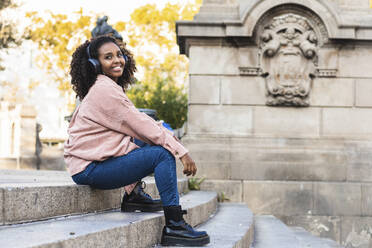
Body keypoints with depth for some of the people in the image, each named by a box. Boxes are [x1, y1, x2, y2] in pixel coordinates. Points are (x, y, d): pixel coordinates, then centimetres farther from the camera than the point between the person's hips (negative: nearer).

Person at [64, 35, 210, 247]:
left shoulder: (112, 88, 16)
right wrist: (181, 151, -15)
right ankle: (174, 226, -21)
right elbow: (139, 125, -17)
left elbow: (140, 121, 14)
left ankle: (134, 194, 12)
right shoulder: (104, 90, -15)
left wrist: (168, 134, -3)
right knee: (163, 154, -19)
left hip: (100, 159, 10)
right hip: (89, 169, -10)